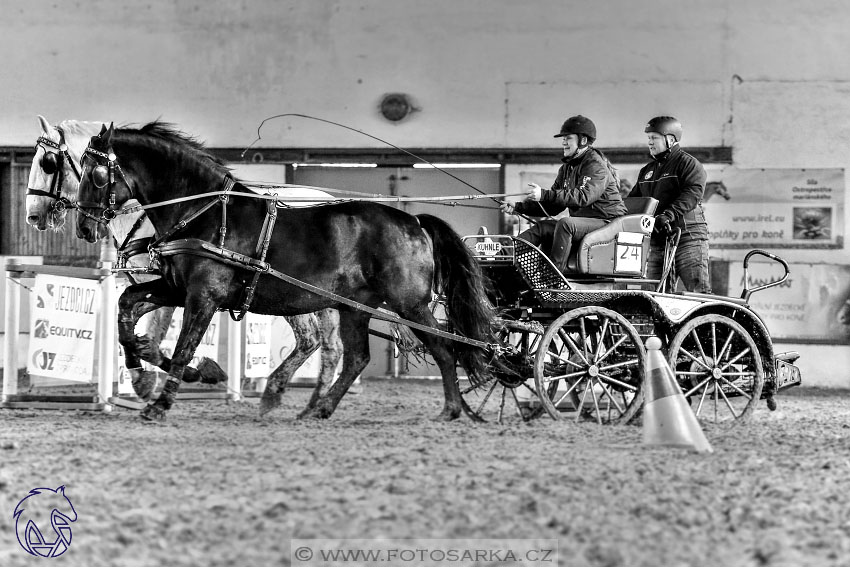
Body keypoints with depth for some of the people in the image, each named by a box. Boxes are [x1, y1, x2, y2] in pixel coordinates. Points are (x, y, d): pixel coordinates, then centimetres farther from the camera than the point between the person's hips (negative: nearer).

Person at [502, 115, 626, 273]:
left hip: (605, 221, -8)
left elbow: (584, 196, -29)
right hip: (580, 222, 8)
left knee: (565, 223, -33)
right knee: (542, 227, -11)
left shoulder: (597, 166, -12)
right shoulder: (567, 168, 16)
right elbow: (552, 206, 16)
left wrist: (545, 194, -36)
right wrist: (518, 207, 3)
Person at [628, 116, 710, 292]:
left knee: (698, 291, -12)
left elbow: (692, 194, -18)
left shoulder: (688, 164, -2)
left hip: (688, 237, -7)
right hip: (657, 241, 7)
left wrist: (668, 215, -32)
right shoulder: (647, 171, 22)